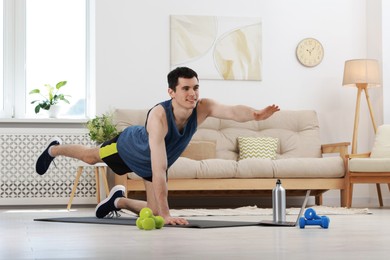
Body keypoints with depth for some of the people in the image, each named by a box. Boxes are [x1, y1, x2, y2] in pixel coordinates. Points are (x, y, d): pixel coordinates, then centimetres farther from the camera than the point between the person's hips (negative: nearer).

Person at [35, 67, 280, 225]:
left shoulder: (203, 108, -36)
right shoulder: (159, 115, -48)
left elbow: (233, 111, -56)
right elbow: (159, 169, -52)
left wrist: (255, 114, -79)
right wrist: (166, 214, -55)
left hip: (155, 162, 4)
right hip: (129, 146, -4)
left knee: (154, 213, 5)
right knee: (90, 157, 25)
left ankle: (119, 200, 36)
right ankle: (55, 149, 58)